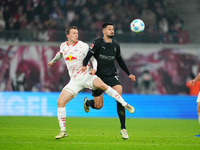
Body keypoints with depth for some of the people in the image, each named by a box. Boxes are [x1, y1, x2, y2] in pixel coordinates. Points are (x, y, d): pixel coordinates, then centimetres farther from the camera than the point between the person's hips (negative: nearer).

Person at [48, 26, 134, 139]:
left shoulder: (83, 46, -4)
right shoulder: (63, 46, 10)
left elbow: (93, 58, 0)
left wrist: (94, 69, -21)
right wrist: (53, 61, 52)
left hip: (87, 76, -4)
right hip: (75, 81, 4)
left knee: (102, 85, -34)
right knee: (60, 102, -9)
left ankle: (125, 105, -26)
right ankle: (63, 130, 3)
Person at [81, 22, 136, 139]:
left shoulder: (115, 46, 7)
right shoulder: (97, 43, -7)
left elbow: (120, 60, 21)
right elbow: (88, 56, -15)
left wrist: (129, 74, 24)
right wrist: (85, 66, -35)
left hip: (112, 76, 3)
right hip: (98, 76, -3)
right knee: (98, 106, -2)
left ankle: (123, 129, -14)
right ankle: (87, 102, 40)